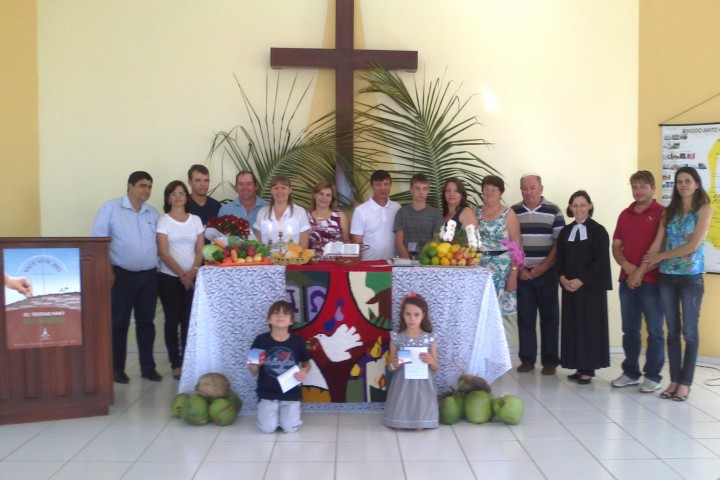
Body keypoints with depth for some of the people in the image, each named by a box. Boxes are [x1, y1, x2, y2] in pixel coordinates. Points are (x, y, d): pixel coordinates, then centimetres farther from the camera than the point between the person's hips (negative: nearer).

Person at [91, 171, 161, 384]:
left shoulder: (153, 213, 11)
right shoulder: (111, 208, -4)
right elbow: (98, 240, -8)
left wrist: (156, 264, 6)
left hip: (149, 276, 5)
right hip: (122, 275, -5)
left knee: (146, 323, 10)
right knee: (119, 323, 4)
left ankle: (148, 367, 19)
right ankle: (117, 368, 14)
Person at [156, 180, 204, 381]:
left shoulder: (195, 220, 8)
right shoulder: (163, 221, -1)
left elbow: (200, 250, 5)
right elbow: (164, 253, -7)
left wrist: (192, 272, -10)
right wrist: (181, 275, -14)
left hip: (192, 278, 3)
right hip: (169, 278, -2)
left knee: (189, 321, 2)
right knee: (172, 320, 1)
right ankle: (176, 365, 7)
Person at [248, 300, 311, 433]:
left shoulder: (298, 341, -6)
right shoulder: (261, 340, -8)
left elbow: (306, 363, 10)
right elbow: (254, 372, -1)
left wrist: (304, 371, -12)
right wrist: (253, 364, -23)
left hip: (290, 393, 1)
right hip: (267, 393, 0)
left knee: (290, 428, -11)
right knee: (267, 428, -12)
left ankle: (284, 412, 24)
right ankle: (273, 412, 22)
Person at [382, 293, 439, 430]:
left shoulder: (429, 338, -5)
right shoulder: (396, 338, -6)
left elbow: (435, 368, 4)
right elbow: (390, 368, 3)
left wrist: (430, 361, -18)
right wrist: (393, 365, -20)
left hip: (422, 384, 0)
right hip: (402, 383, 0)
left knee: (420, 425, 3)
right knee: (397, 423, 3)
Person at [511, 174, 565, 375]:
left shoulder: (553, 211, 2)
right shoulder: (513, 212, 6)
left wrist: (543, 267, -10)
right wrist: (518, 268, -5)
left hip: (546, 273, -1)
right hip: (522, 274, 1)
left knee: (549, 317, 2)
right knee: (525, 318, 5)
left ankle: (549, 361, 9)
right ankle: (527, 359, 14)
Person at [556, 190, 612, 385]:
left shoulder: (598, 231, -4)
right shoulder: (565, 231, 11)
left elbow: (601, 261, -10)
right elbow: (560, 259, 10)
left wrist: (581, 281, -16)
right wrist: (562, 278, -7)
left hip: (591, 286, -5)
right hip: (569, 286, 5)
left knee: (589, 326, -1)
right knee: (572, 325, 5)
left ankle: (588, 369, 5)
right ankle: (579, 367, 13)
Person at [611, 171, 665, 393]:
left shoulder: (662, 213, -2)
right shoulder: (625, 215, 14)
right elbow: (616, 246, 12)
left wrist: (640, 272, -11)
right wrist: (627, 266, -7)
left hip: (651, 281, -5)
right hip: (627, 280, 5)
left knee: (654, 331, 2)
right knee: (629, 330, 10)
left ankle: (653, 376, 10)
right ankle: (630, 372, 20)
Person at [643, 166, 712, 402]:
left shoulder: (704, 210, -2)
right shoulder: (669, 212, 10)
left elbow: (693, 245, -11)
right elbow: (656, 245, 4)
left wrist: (660, 256, -4)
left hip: (691, 277, -4)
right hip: (667, 277, 4)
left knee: (689, 331, 1)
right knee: (673, 331, 8)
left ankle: (685, 383, 8)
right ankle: (674, 380, 15)